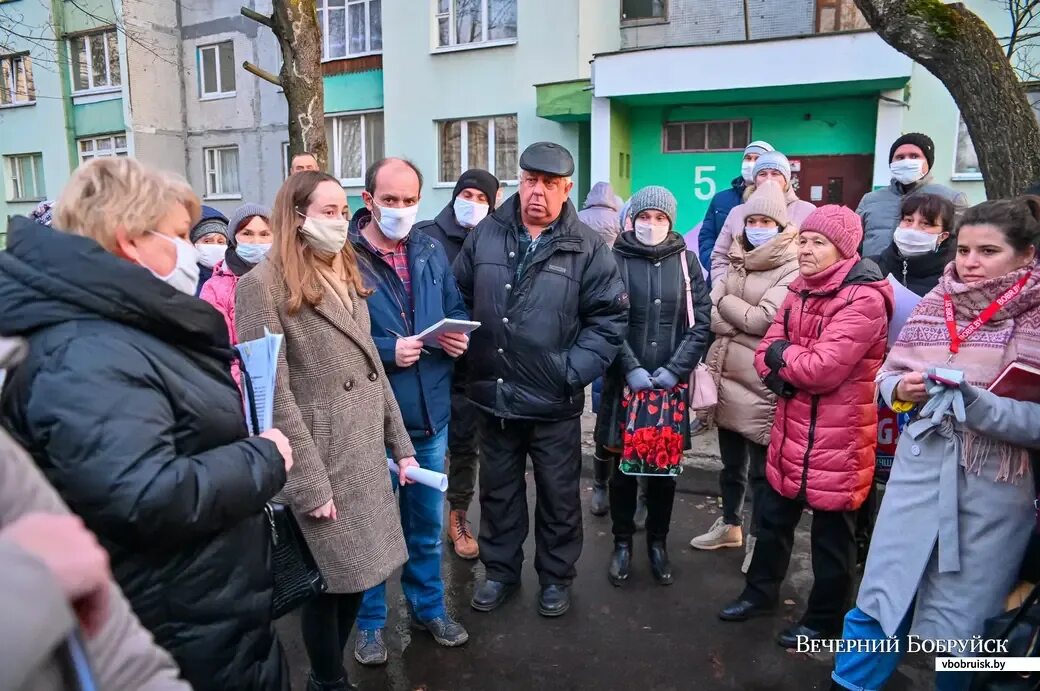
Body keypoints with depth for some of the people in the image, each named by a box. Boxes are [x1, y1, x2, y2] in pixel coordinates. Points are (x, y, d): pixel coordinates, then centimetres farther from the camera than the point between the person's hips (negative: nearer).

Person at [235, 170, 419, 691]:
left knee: (355, 573, 16)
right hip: (322, 459, -7)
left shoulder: (348, 276, 13)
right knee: (333, 579, 7)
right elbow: (273, 393, -16)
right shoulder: (263, 284, -12)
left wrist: (399, 445, 12)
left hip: (367, 452, 7)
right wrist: (309, 483, -17)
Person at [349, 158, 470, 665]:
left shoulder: (431, 252, 6)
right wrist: (386, 352, -24)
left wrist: (460, 335, -7)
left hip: (430, 413, 5)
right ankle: (369, 622, 33)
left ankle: (428, 607, 40)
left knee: (427, 522, 20)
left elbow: (456, 308, 14)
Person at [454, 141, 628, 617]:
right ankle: (500, 571, 37)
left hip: (554, 402, -2)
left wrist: (574, 372, -15)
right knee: (498, 490, 18)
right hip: (493, 395, 3)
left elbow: (609, 318, -7)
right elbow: (459, 299, 10)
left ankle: (556, 578, 34)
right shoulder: (486, 234, 2)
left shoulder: (587, 247, -5)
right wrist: (462, 346, -3)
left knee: (558, 495, 13)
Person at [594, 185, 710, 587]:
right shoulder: (615, 259, -1)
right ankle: (622, 543, 24)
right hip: (625, 383, -1)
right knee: (624, 467, 8)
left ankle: (658, 543, 28)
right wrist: (631, 369, -15)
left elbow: (701, 322, 0)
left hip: (672, 384, 2)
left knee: (665, 468, 10)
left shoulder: (686, 260, 4)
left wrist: (675, 370, -10)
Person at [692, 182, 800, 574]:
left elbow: (764, 320, -18)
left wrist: (726, 302, -5)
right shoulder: (737, 261, 13)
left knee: (760, 468, 6)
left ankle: (759, 539, 23)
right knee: (730, 460, 20)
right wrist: (745, 322, -10)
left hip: (761, 382, -6)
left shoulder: (793, 269, -9)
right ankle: (730, 525, 37)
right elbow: (712, 317, 7)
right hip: (726, 376, 7)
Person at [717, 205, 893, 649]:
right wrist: (792, 375, -17)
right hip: (791, 427, 7)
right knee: (773, 516, 20)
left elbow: (823, 368, -27)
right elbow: (765, 354, 3)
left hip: (837, 437, -7)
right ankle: (761, 592, 40)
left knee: (831, 533, 11)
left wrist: (781, 354, -11)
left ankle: (824, 619, 30)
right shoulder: (801, 290, 8)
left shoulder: (863, 299, -18)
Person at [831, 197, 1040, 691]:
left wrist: (972, 399, -26)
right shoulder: (935, 305, 2)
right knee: (880, 601, 10)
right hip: (919, 468, 3)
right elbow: (887, 377, 8)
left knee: (962, 621, 13)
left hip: (994, 487, -2)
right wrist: (902, 388, -12)